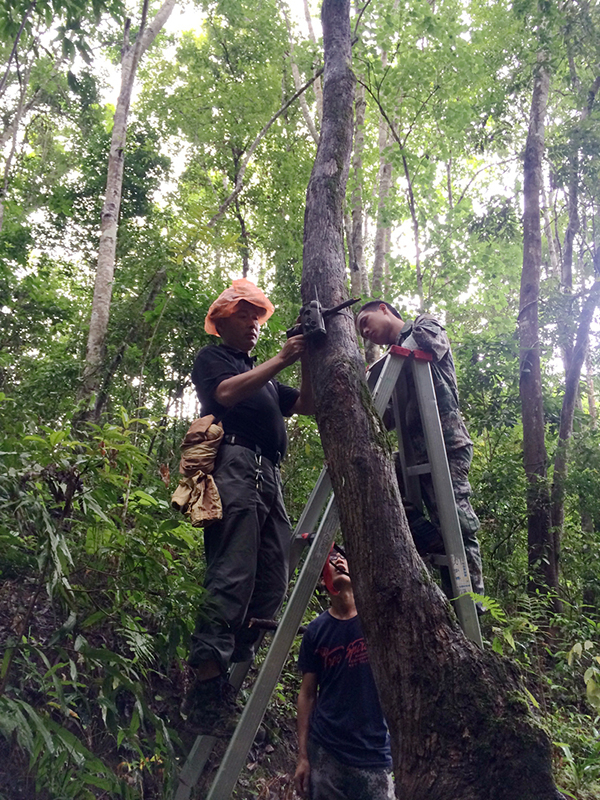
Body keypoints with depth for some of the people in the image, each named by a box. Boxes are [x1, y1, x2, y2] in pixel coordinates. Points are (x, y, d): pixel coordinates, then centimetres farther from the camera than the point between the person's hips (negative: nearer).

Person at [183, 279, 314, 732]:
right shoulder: (212, 359, 14)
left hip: (268, 475, 8)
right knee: (232, 577, -18)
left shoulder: (262, 374, 35)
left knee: (273, 583, -1)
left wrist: (307, 363, 10)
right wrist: (281, 361, -9)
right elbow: (226, 393, -9)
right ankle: (207, 684, -17)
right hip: (234, 466, -8)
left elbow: (305, 405, 24)